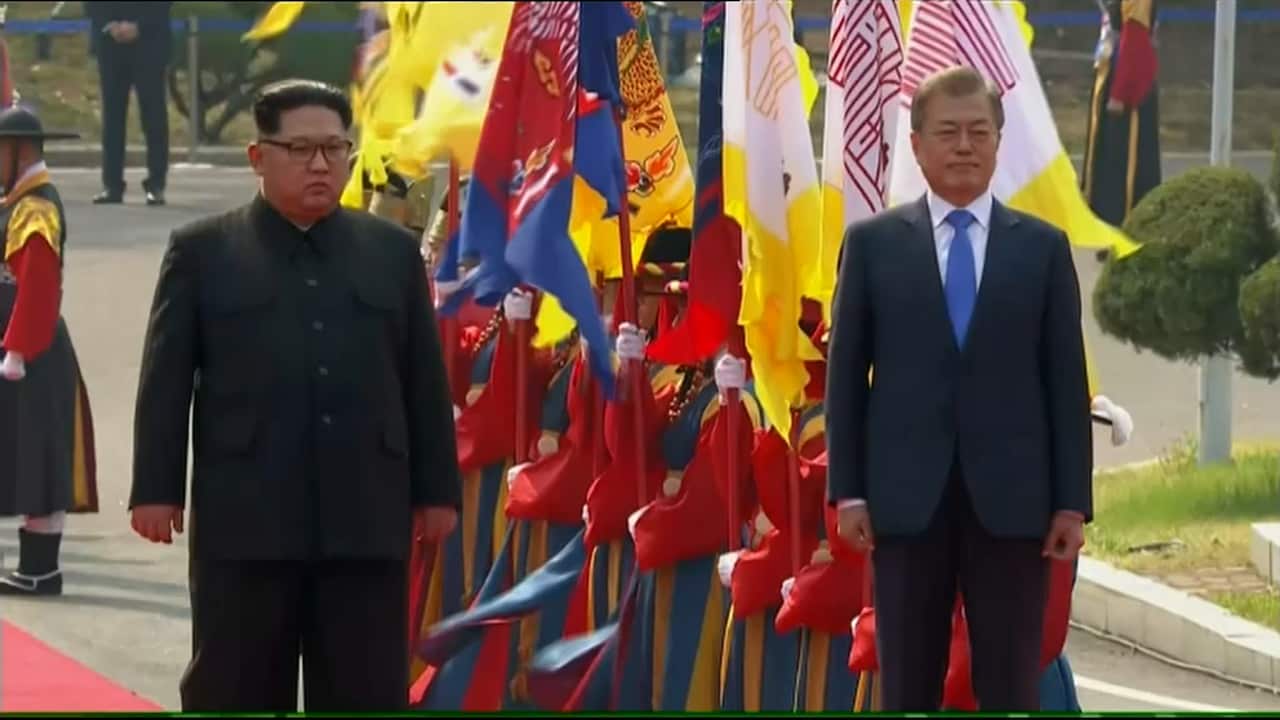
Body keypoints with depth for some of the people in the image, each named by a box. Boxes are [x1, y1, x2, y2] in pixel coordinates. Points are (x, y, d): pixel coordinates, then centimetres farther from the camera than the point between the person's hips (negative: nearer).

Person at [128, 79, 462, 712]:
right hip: (244, 521, -2)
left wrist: (437, 490, 8)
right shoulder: (201, 252, 4)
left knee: (368, 695, 4)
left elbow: (425, 382, 12)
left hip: (367, 520, 2)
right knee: (237, 694, 3)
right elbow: (167, 382, 2)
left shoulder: (393, 251, 12)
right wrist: (157, 490, -4)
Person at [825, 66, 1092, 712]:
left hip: (1010, 501, 0)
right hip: (907, 497, 0)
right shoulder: (872, 243, 6)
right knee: (908, 685, 4)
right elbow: (846, 372, 5)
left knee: (1010, 689, 1)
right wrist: (846, 491, -1)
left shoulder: (1042, 247, 7)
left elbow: (1065, 379, 5)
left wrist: (1072, 501, 0)